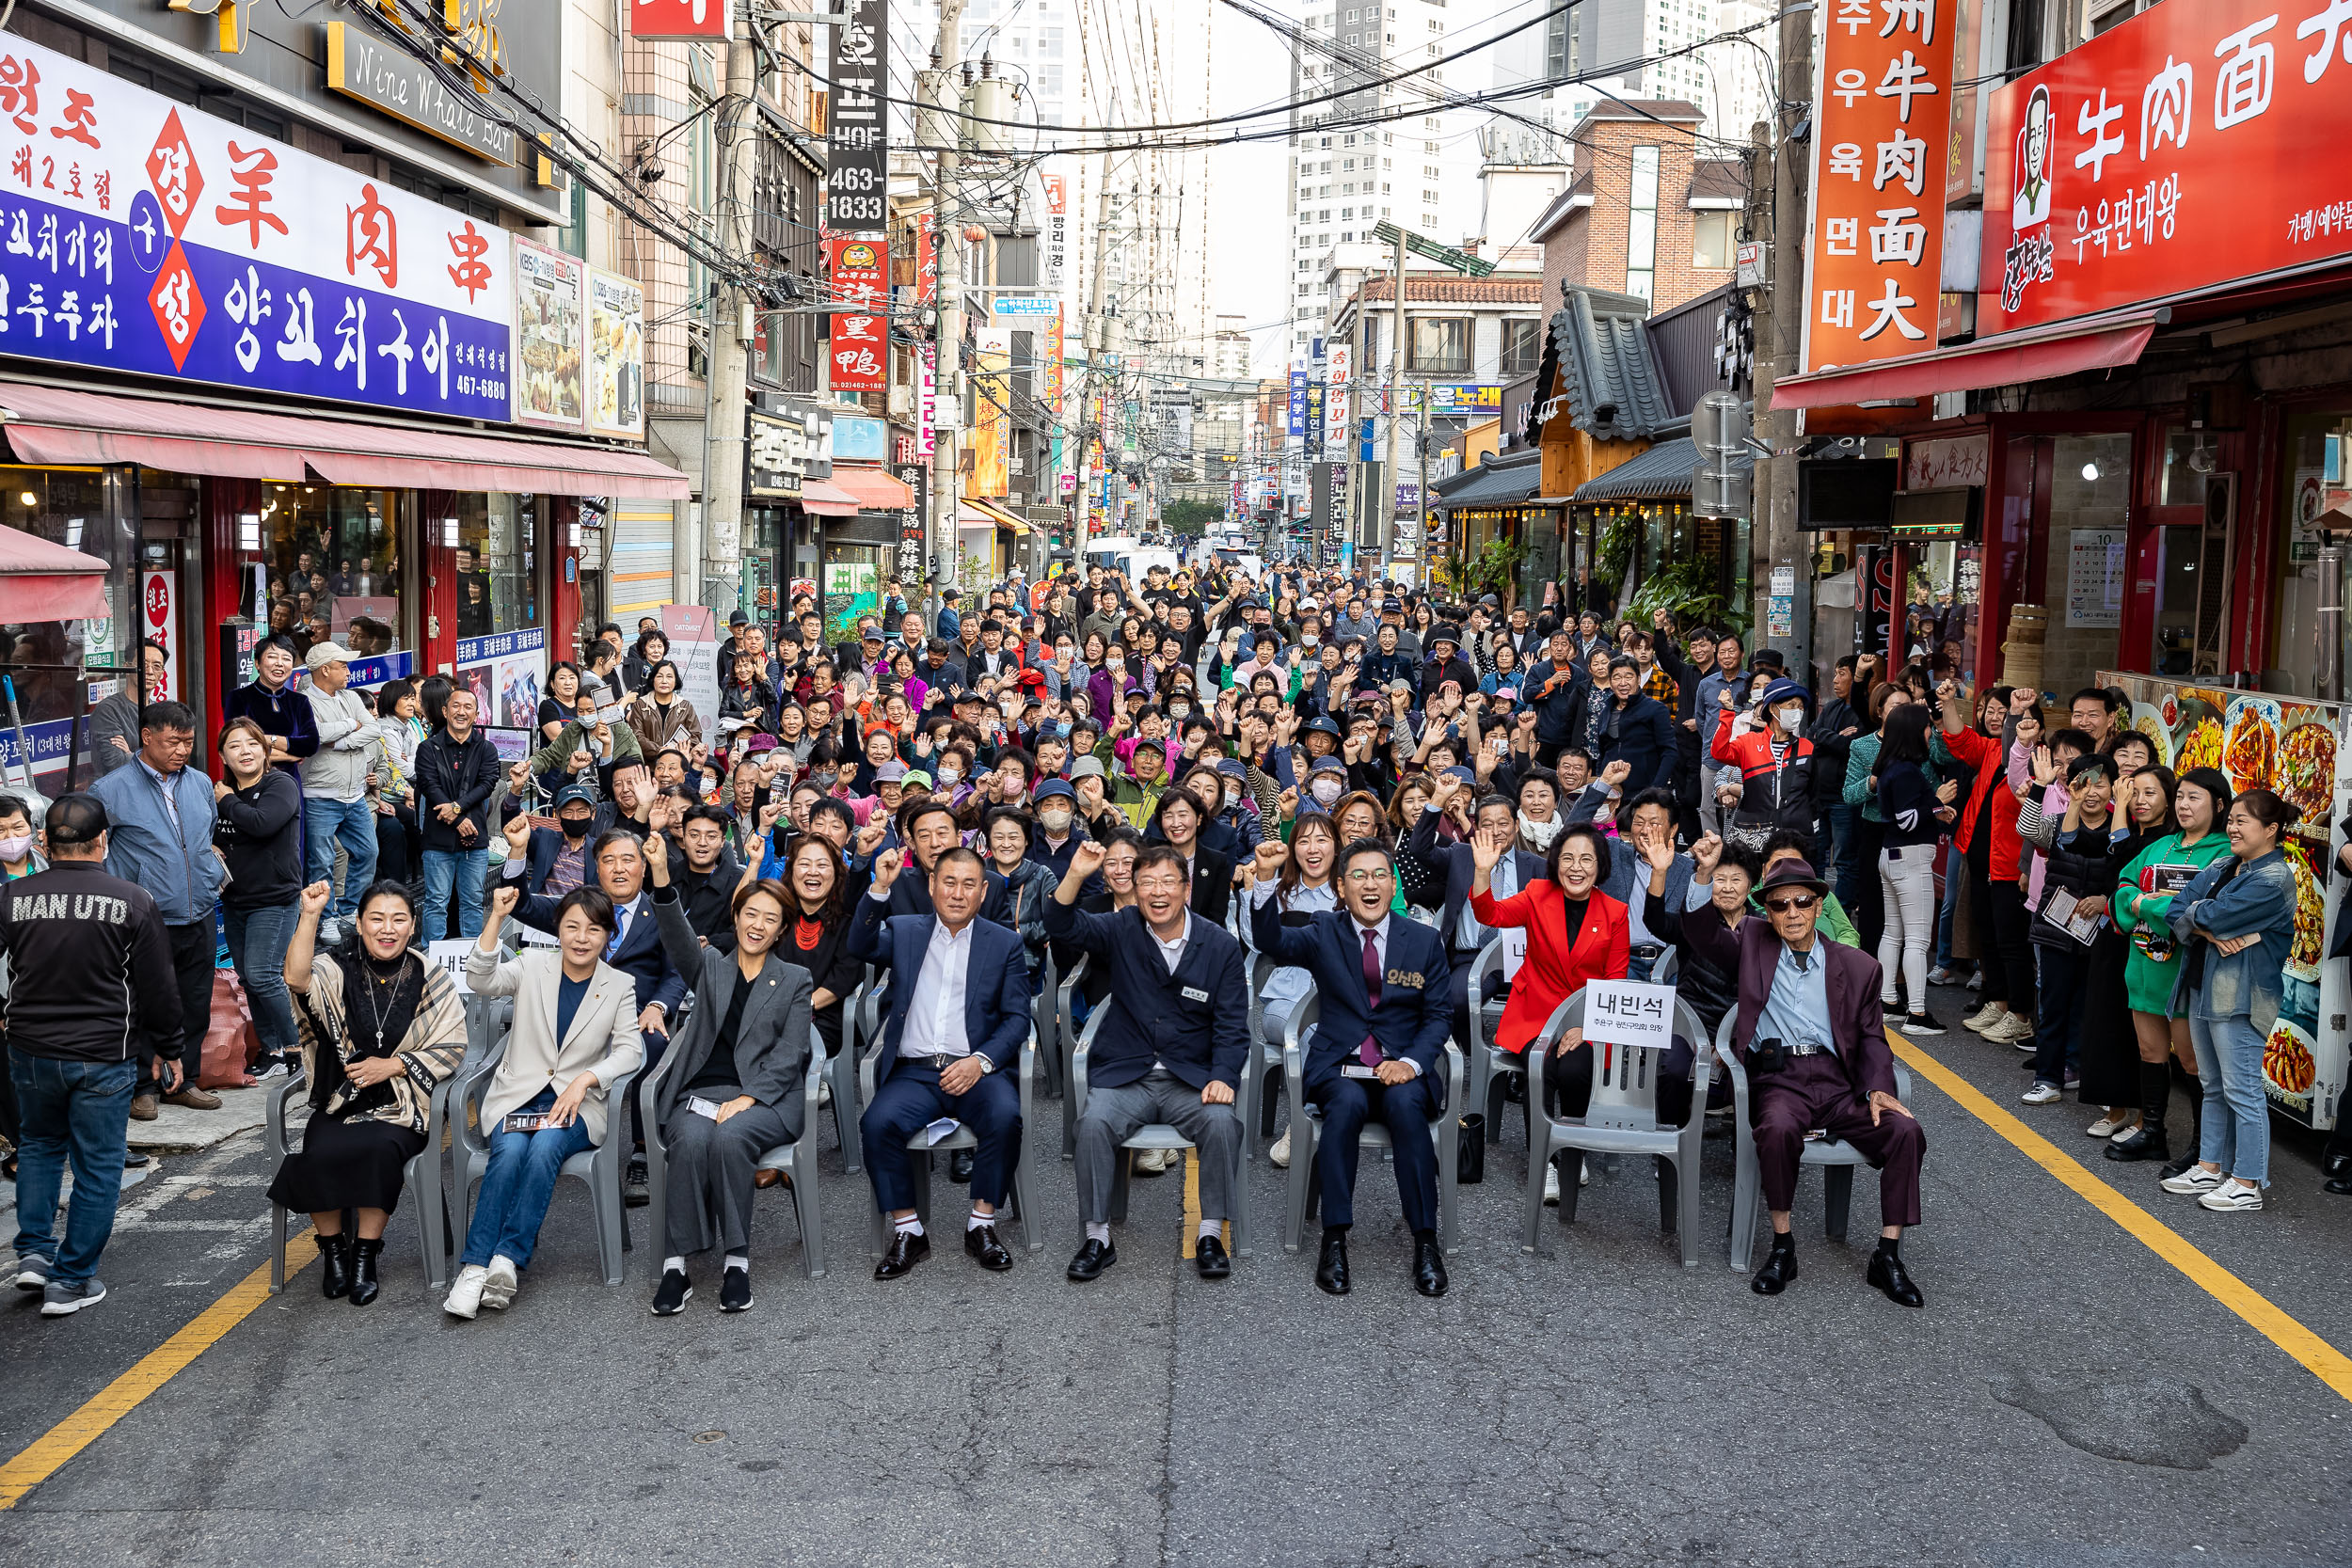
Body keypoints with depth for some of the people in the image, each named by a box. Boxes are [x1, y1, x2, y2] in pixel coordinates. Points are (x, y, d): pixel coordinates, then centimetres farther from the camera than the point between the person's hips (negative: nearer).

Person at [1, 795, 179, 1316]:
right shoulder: (133, 901, -11)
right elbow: (158, 987, -5)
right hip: (105, 1057, -3)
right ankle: (71, 1282, 13)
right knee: (97, 1166, 8)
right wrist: (167, 1047, 8)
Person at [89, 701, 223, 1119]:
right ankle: (144, 1088, 15)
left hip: (199, 918, 5)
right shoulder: (112, 790, -8)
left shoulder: (201, 784, 10)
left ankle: (182, 1081, 26)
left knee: (195, 1006, 12)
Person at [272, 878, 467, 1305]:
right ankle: (332, 1247, -2)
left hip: (400, 1107, -1)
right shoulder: (338, 970, 3)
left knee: (379, 1148, -31)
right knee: (320, 1154, -28)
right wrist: (310, 916, -31)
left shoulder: (431, 980, 3)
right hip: (338, 1102, 1)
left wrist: (392, 1066, -9)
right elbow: (297, 978, -21)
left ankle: (366, 1253, -12)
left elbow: (452, 1047, 3)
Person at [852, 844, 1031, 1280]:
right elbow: (860, 947, -7)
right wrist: (880, 889, -20)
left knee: (1005, 1116, -31)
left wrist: (980, 1061, -12)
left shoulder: (1005, 943, 11)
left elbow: (1017, 1019, 5)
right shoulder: (903, 931, 14)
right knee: (878, 1123, -28)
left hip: (976, 1069, -1)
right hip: (914, 1071, 1)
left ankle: (981, 1224, -13)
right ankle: (907, 1233, -11)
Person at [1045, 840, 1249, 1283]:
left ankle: (1210, 1235, -13)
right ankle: (1097, 1238, -14)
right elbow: (1063, 926, -12)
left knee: (1222, 1121, -29)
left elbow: (1232, 1026, 1)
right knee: (1094, 1122, -28)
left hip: (1191, 1078, 0)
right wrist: (1076, 876, -30)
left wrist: (1223, 1078, -15)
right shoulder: (1121, 931, 3)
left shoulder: (1221, 946, 1)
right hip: (1124, 1075, 0)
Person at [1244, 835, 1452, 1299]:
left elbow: (1439, 1015, 8)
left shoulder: (1424, 940, 10)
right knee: (1347, 1103, -34)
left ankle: (1425, 1241, -28)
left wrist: (1412, 1061, -11)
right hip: (1340, 1065, 0)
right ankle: (1334, 1240, -29)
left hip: (1402, 1067, 0)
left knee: (1405, 1103, -33)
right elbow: (1269, 939, -11)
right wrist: (1265, 878, -27)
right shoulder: (1325, 934, 8)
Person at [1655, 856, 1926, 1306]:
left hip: (1839, 1082, 2)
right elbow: (1699, 931, -1)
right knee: (1778, 1129, -35)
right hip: (1778, 1080, -2)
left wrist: (1877, 1088, -5)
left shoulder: (1858, 966, 14)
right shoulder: (1752, 943, 12)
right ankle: (1782, 1247, -17)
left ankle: (1888, 1255, -11)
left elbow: (1872, 1037, 13)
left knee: (1905, 1130, -22)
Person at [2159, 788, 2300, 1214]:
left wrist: (2198, 914, 0)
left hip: (2241, 997, -9)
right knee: (2213, 1085, 16)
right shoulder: (2221, 868, 14)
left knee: (2241, 1090, -4)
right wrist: (2215, 934, -13)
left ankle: (2247, 1184, 3)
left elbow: (2212, 916, -22)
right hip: (2204, 988, 9)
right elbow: (2176, 911, 3)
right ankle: (2211, 1167, 25)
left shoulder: (2274, 879, -13)